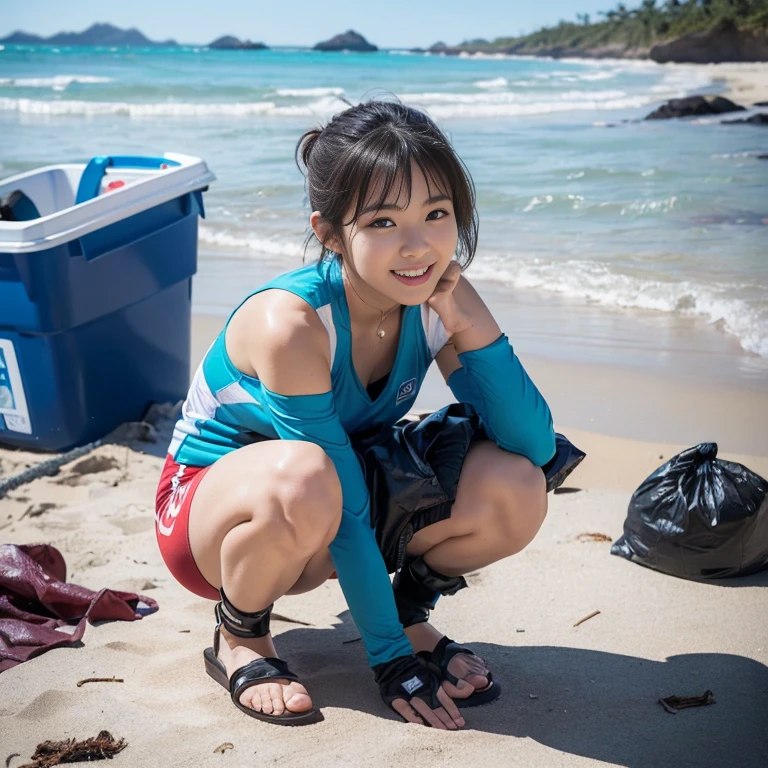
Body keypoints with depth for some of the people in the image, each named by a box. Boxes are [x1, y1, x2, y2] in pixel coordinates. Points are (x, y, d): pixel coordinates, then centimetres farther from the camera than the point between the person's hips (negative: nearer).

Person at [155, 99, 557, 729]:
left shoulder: (432, 303, -14)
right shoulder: (291, 323, -31)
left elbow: (537, 448, -16)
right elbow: (341, 503, -28)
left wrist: (475, 328, -29)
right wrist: (389, 658, -22)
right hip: (212, 507, -4)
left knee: (515, 491, -19)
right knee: (300, 479, -41)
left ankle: (411, 608, 10)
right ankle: (239, 637, -9)